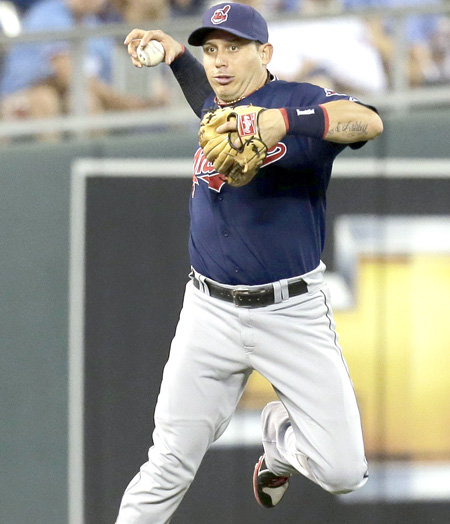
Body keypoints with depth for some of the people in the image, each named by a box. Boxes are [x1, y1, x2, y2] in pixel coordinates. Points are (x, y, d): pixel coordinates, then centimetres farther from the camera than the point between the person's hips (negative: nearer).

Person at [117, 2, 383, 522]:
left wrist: (284, 122, -42)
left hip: (293, 313, -4)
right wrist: (176, 54, 27)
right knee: (169, 466, -5)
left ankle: (279, 439, 27)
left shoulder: (300, 102, -8)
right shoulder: (214, 110, 11)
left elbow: (368, 122, -30)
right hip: (211, 314, 4)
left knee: (343, 473, -6)